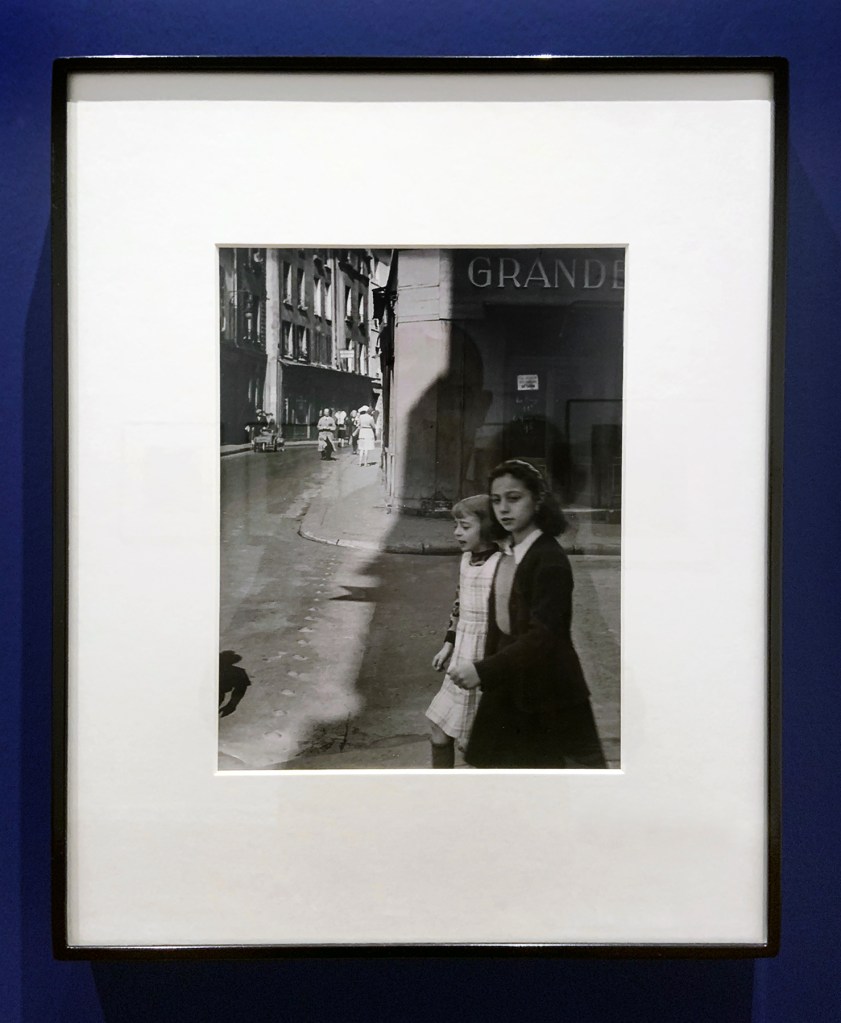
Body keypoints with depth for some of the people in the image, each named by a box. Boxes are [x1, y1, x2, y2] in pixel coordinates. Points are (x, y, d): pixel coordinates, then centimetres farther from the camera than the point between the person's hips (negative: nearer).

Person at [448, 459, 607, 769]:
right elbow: (501, 626, 9)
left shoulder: (549, 559, -19)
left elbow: (542, 635, -26)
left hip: (547, 698, -8)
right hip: (509, 688, 8)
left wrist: (484, 671, -33)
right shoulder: (508, 554, 6)